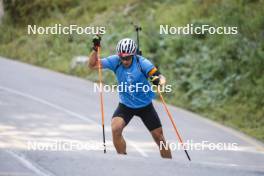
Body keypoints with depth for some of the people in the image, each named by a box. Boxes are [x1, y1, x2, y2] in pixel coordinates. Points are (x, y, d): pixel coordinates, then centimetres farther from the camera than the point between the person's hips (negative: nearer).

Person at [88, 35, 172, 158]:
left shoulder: (142, 62, -20)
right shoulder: (115, 61, -14)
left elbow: (161, 77, -26)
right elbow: (92, 65, -10)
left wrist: (159, 81, -50)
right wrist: (95, 49, -26)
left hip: (145, 106, -1)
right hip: (125, 105, 1)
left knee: (159, 137, 4)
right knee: (115, 128, -24)